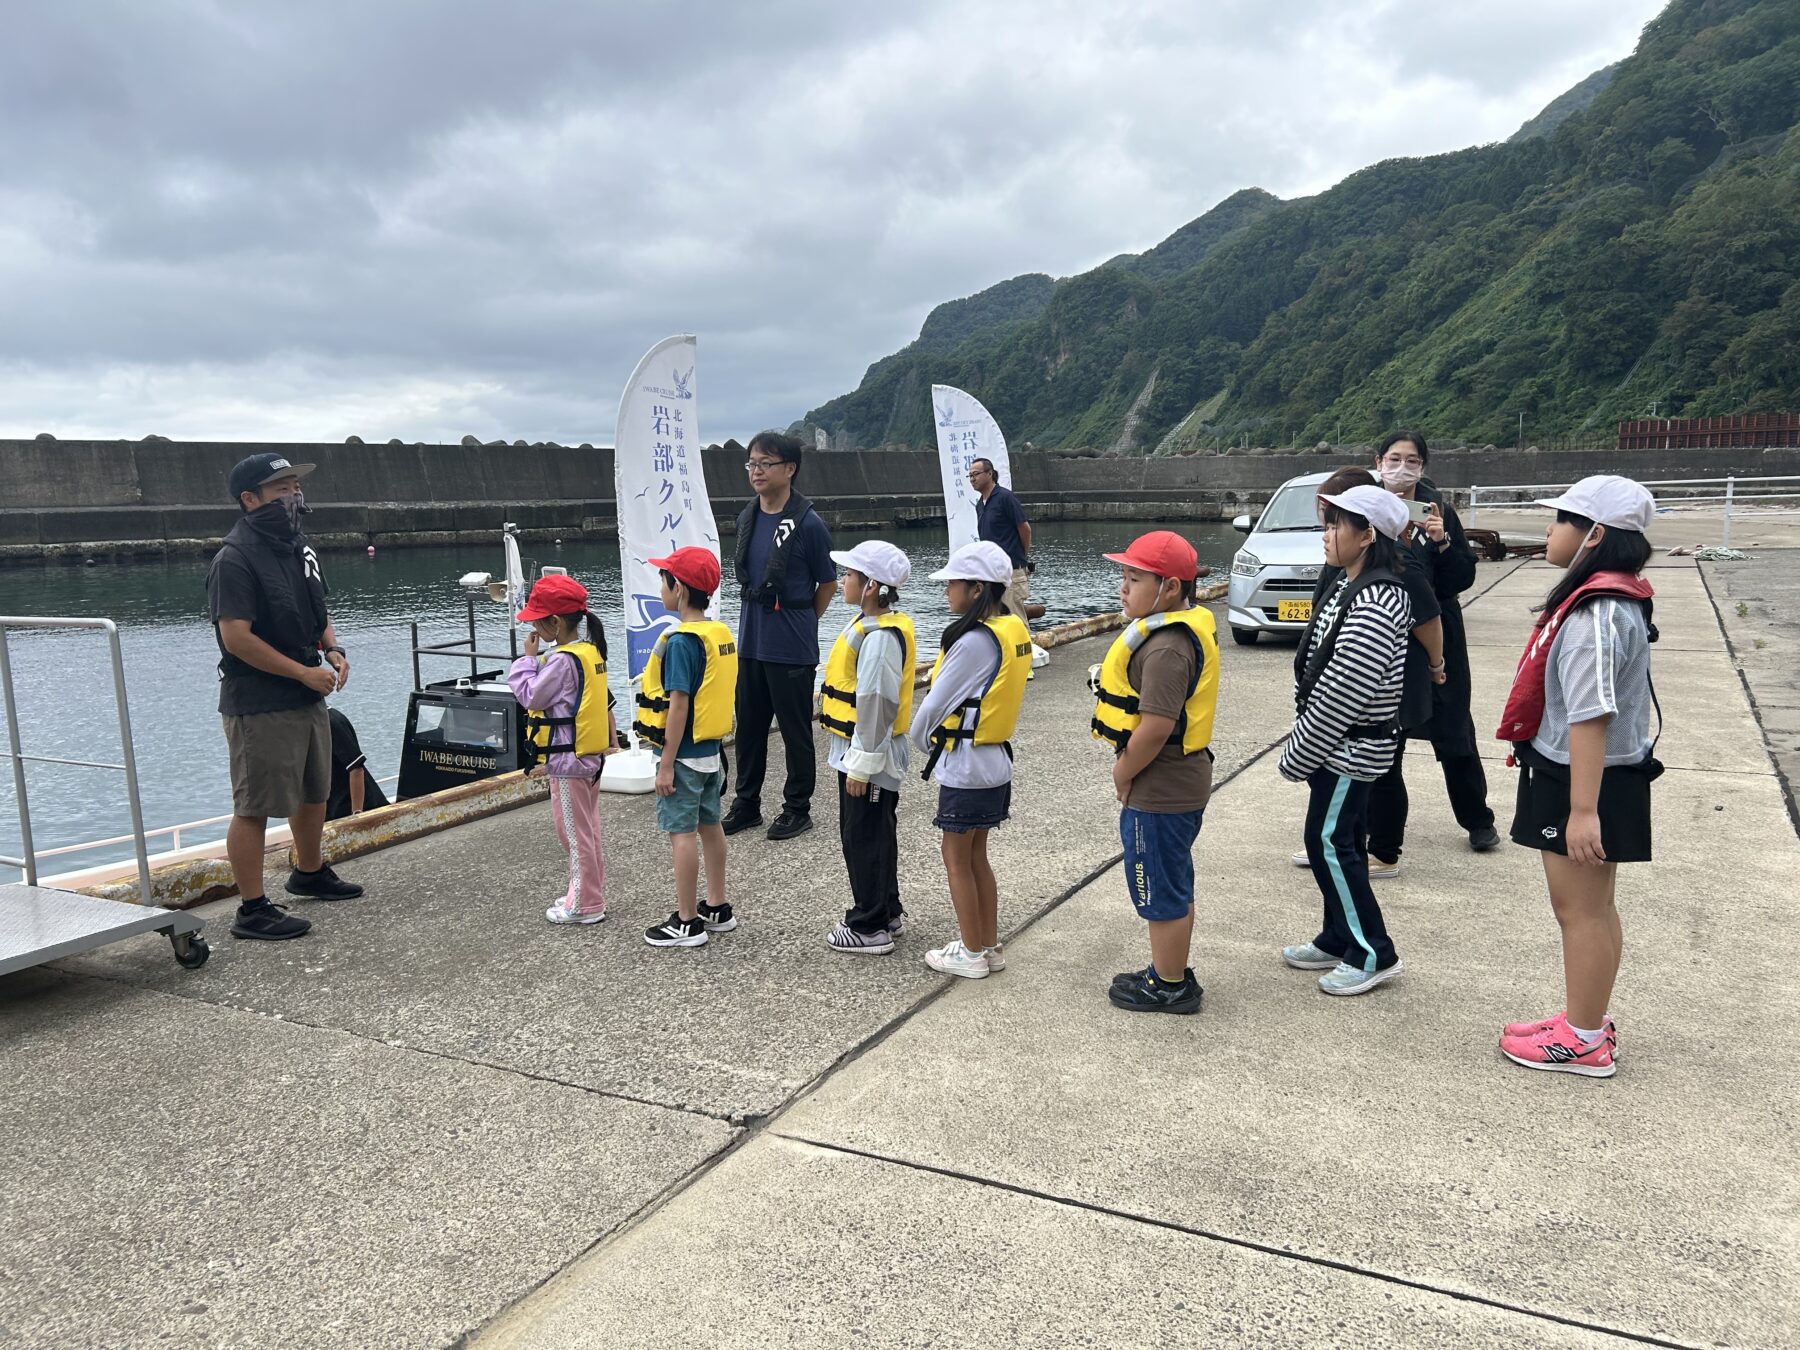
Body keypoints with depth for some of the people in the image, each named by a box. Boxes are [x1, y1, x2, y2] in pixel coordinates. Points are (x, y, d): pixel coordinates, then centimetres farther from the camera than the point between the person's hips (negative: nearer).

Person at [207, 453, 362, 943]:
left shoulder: (299, 548, 11)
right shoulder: (235, 559, -16)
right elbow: (236, 636, -21)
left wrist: (332, 650, 1)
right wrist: (304, 671, -19)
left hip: (308, 698, 9)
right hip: (259, 706, -9)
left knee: (314, 792, 22)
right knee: (254, 807, -3)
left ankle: (310, 873, 42)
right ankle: (252, 911, 4)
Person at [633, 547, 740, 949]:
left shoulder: (682, 640, -19)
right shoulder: (722, 634, 6)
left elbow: (679, 705, -21)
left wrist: (666, 763, -18)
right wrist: (716, 743, 19)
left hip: (685, 754, -9)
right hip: (711, 750, 9)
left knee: (682, 832, -1)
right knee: (709, 826, 16)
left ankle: (687, 922, 5)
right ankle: (717, 909, 25)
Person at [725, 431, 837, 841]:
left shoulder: (807, 523, -13)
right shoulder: (747, 519, 6)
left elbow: (828, 583, -3)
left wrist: (801, 624, 4)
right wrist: (757, 621, 12)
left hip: (791, 650, -6)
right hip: (751, 643, 7)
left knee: (795, 731, 6)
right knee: (749, 727, 15)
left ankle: (797, 808, 20)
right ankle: (746, 804, 29)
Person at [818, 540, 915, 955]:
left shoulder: (879, 637, -23)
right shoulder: (871, 626, 9)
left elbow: (876, 703, -24)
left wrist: (861, 765, -21)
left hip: (867, 755, -10)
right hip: (860, 751, 10)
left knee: (862, 838, 0)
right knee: (877, 835, 19)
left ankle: (870, 927, 11)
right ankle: (887, 912, 32)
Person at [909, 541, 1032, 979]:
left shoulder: (974, 641, -22)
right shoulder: (1014, 631, 5)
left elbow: (936, 702, -16)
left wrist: (918, 739, 4)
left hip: (965, 766, -9)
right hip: (996, 760, 9)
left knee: (957, 859, 6)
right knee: (976, 856, 18)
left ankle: (972, 953, 15)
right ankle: (989, 945, 26)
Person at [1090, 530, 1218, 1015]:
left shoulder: (1165, 646, -25)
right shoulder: (1189, 627, 7)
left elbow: (1156, 725, -30)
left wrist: (1123, 773, -15)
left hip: (1158, 792, -10)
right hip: (1181, 782, 10)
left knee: (1161, 891, 5)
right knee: (1172, 887, 22)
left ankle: (1169, 988, 20)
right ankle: (1172, 972, 36)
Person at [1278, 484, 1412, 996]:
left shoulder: (1372, 606, -25)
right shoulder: (1353, 588, 8)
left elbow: (1341, 696, -25)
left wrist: (1297, 756, -16)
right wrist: (1302, 744, 14)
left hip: (1349, 749, -10)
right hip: (1343, 746, 10)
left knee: (1329, 844, -2)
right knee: (1339, 841, 17)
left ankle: (1373, 953, 11)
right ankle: (1339, 940, 30)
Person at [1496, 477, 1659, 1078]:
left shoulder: (1596, 614, -23)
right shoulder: (1611, 600, 8)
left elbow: (1591, 718, -27)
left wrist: (1583, 809, -27)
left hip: (1586, 781, -10)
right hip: (1590, 776, 10)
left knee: (1581, 910, 2)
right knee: (1591, 907, 19)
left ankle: (1584, 1042, 15)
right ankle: (1588, 1019, 32)